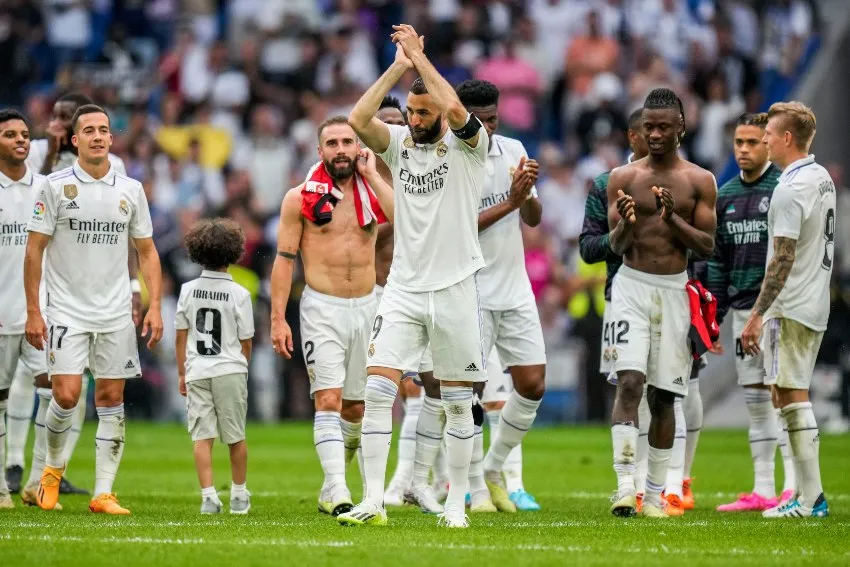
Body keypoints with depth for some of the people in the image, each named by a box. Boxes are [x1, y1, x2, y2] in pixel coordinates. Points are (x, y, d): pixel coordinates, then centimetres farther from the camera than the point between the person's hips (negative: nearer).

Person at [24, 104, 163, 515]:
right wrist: (33, 312, -7)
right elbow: (35, 249, -2)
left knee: (111, 399, 1)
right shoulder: (56, 186, -3)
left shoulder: (130, 190, 6)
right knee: (66, 395, -12)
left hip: (115, 313, 3)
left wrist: (154, 306, 2)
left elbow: (147, 251, 12)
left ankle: (103, 493, 6)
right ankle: (53, 468, 15)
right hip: (67, 310, -3)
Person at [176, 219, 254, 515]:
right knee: (236, 437, 12)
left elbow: (180, 336, 5)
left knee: (202, 436, 0)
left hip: (197, 371, 1)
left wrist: (182, 374, 14)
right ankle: (239, 494, 23)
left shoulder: (188, 290, 1)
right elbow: (245, 341, -1)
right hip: (230, 370, -1)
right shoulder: (239, 294, -6)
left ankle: (208, 495, -12)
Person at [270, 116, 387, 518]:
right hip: (322, 308, -4)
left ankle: (330, 486, 26)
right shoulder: (301, 198, -1)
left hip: (367, 307, 4)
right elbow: (284, 259, -1)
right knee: (328, 400, -15)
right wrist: (278, 318, -9)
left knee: (355, 406, 10)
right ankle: (338, 493, -24)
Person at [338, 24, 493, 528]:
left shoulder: (468, 146, -5)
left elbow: (456, 110, -26)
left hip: (455, 289, -3)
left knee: (458, 404, 5)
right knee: (378, 390, -9)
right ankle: (374, 502, -8)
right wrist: (399, 67, -12)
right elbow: (358, 120, -12)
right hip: (404, 289, 3)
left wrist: (420, 56, -16)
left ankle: (456, 503, 13)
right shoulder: (399, 143, 6)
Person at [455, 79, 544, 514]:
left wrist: (528, 193, -10)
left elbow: (533, 219, 12)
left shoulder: (513, 150, 8)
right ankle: (476, 488, 4)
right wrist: (509, 202, -21)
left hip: (515, 290, 6)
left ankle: (494, 469, 22)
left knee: (532, 385, 4)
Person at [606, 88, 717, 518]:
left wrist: (672, 218, -16)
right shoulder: (623, 178, 4)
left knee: (662, 394, 5)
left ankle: (655, 492, 14)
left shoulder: (700, 181, 4)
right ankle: (625, 484, -22)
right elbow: (615, 246, 1)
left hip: (673, 291, 1)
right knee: (629, 381, -17)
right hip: (631, 287, -1)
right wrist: (625, 224, -21)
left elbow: (707, 245, -1)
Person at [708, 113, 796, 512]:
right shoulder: (725, 195, 13)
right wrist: (712, 317, 14)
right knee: (755, 402, 8)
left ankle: (794, 489, -6)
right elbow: (718, 260, 17)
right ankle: (762, 491, 11)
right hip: (742, 309, 6)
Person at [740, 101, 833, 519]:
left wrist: (756, 315, -18)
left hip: (790, 308, -9)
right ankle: (808, 494, 13)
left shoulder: (790, 190, -17)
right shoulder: (823, 178, 12)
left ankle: (811, 498, -8)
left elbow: (783, 259, -20)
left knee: (791, 395, -6)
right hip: (816, 306, 9)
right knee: (795, 396, 13)